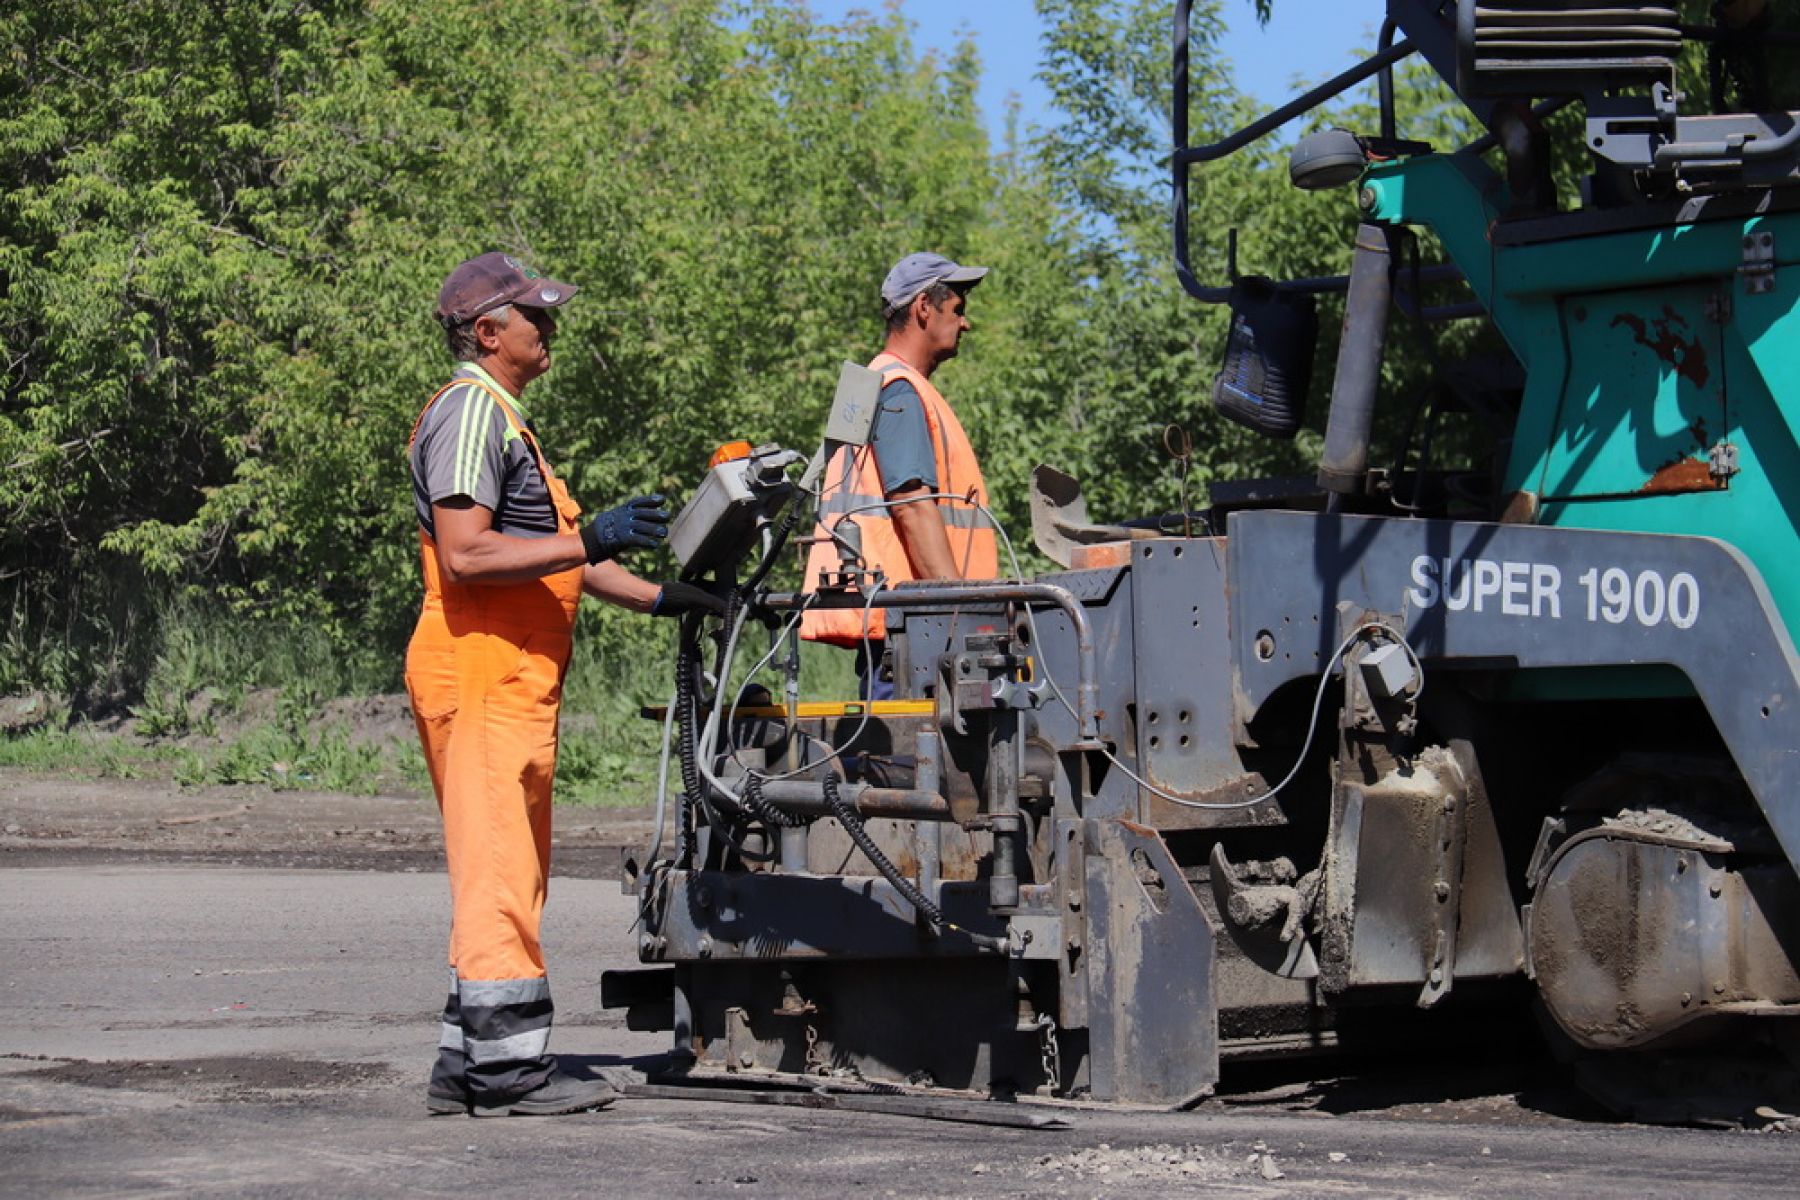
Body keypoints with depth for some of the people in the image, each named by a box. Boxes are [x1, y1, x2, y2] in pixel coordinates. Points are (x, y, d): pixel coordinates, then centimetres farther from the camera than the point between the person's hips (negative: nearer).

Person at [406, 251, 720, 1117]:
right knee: (498, 870, -10)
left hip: (511, 679, 11)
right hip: (481, 667, -11)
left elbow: (547, 551, 27)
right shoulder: (470, 410, -9)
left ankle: (468, 1062, 14)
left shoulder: (506, 417, 25)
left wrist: (656, 597, 19)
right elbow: (464, 555, -20)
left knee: (506, 875, 11)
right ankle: (509, 1067, -10)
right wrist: (589, 541, -23)